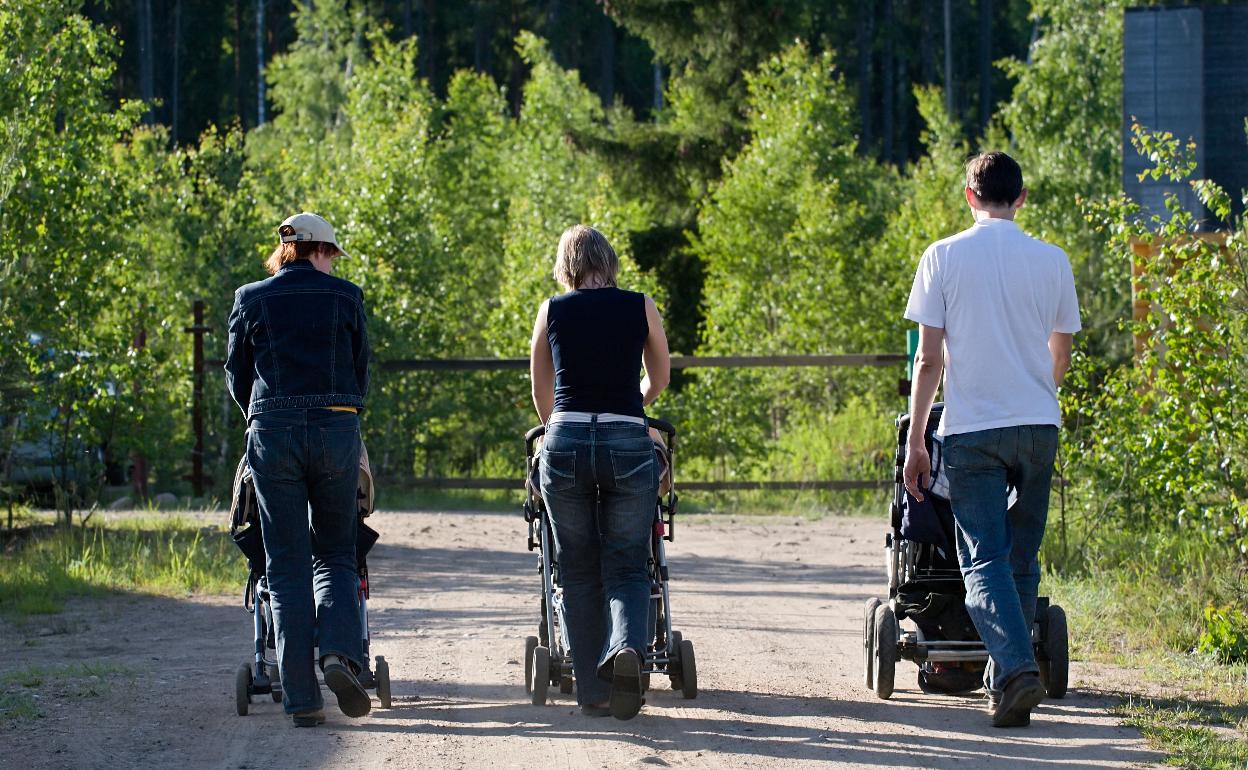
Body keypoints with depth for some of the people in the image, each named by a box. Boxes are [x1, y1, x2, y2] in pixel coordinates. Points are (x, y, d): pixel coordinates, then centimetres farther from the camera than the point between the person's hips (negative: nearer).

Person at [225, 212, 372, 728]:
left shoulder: (252, 300, 6)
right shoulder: (345, 297, 5)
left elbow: (236, 375, 13)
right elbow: (361, 371, 10)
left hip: (272, 433, 0)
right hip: (336, 429, 0)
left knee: (287, 566, 3)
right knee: (335, 553, 14)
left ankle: (301, 698, -2)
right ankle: (339, 653, -13)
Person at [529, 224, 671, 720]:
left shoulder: (552, 311, 7)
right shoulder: (641, 308, 7)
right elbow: (659, 378, 23)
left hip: (565, 443, 1)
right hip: (629, 444, 0)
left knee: (579, 571, 11)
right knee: (627, 567, 7)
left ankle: (593, 691, 8)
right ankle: (628, 646, -23)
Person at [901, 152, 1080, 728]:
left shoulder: (944, 258, -2)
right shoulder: (1052, 261, 5)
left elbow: (928, 359, -4)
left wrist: (915, 440, 1)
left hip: (971, 429, -2)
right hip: (1038, 425, 3)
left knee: (984, 560, -5)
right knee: (1021, 558, 14)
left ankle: (1017, 669, -24)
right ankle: (1006, 676, 17)